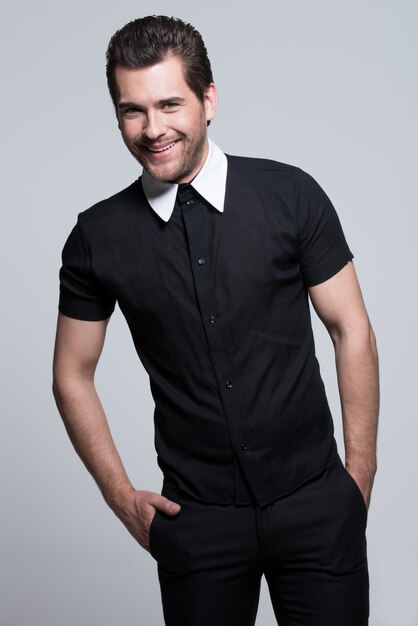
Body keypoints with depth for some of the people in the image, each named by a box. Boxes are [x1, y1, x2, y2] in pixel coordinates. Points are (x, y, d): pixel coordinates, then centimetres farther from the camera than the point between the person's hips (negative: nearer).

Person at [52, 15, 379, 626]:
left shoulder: (291, 195, -6)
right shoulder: (97, 237, -3)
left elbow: (352, 332, 0)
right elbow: (73, 376, 7)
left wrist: (359, 475, 0)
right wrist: (123, 497, 3)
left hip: (315, 502, 0)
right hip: (196, 519, 1)